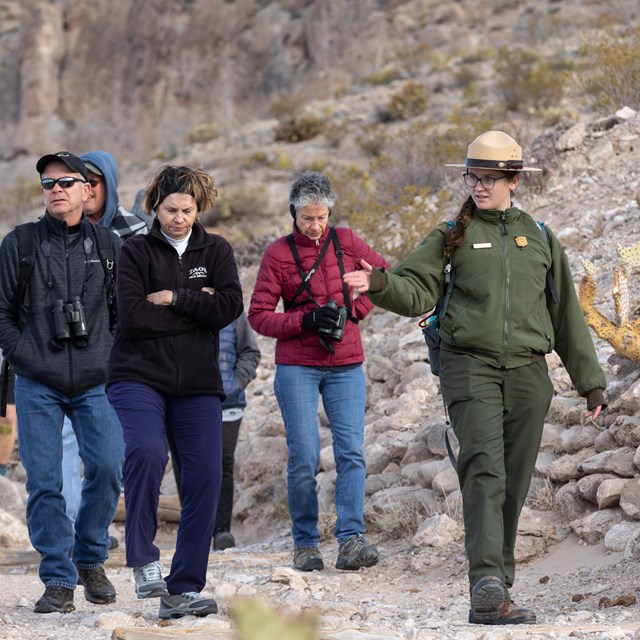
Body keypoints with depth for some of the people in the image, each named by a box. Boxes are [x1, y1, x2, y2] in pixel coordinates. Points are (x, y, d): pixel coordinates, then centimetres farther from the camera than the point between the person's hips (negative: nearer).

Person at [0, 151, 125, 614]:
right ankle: (59, 580, 3)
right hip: (38, 386, -1)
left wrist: (110, 360, 3)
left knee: (108, 469, -10)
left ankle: (91, 560, 12)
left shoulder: (109, 246, 10)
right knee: (44, 482, -5)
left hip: (96, 384, 1)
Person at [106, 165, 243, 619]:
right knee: (146, 450, -29)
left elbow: (231, 306, -5)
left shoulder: (216, 250, 11)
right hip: (139, 377, -3)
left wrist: (173, 299, -9)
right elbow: (132, 315, -11)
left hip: (198, 384, 3)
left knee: (205, 479, -5)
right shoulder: (136, 252, 4)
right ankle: (144, 560, -17)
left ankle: (184, 589, 2)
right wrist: (197, 307, -6)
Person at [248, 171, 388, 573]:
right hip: (297, 367, -2)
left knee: (351, 451, -10)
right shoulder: (279, 253, -1)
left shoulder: (346, 242, 6)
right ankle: (305, 544, 5)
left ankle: (351, 539, -15)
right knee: (304, 458, -5)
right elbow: (259, 316, -2)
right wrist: (307, 320, -16)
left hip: (346, 365, 2)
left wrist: (353, 311, 1)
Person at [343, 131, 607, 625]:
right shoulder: (452, 236, 8)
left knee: (513, 487, 4)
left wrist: (590, 380, 19)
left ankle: (496, 594, 11)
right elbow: (416, 292, -3)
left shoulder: (540, 238, 15)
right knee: (485, 473, -19)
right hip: (470, 367, -3)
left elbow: (567, 316, 19)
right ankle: (488, 584, -29)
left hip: (528, 374, 3)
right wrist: (380, 285, -25)